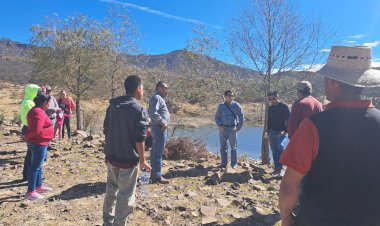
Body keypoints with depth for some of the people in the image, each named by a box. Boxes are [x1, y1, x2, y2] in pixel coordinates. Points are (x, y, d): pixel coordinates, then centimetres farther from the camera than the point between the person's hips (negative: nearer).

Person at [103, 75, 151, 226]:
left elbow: (106, 131, 12)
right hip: (128, 159, -7)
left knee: (111, 188, 22)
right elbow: (139, 139, -18)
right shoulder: (138, 109, -16)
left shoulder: (112, 106, 6)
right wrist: (142, 160, -9)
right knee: (125, 195, 6)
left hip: (112, 156, 7)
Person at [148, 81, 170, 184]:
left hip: (158, 128, 11)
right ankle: (157, 176, 0)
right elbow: (153, 113, -27)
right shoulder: (157, 98, -14)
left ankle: (154, 173, 24)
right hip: (160, 128, -11)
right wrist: (163, 122, -19)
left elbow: (150, 111, 23)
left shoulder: (158, 98, 18)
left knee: (155, 152, 14)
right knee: (158, 152, -6)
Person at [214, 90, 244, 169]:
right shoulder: (221, 105, 3)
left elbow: (241, 117, 2)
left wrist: (239, 127, -3)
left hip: (232, 129, -2)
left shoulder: (236, 105, -2)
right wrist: (219, 126, -4)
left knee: (234, 147, 2)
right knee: (223, 147, 9)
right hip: (223, 129, 2)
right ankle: (224, 163, 19)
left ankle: (234, 164, 11)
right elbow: (217, 117, 10)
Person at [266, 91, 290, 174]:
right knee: (274, 151, 7)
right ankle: (276, 168, 15)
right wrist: (268, 132, 12)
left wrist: (285, 131, -17)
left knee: (280, 147, -23)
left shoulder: (284, 107, -6)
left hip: (282, 132, -6)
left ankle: (279, 167, -18)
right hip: (272, 132, 6)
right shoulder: (270, 108, 11)